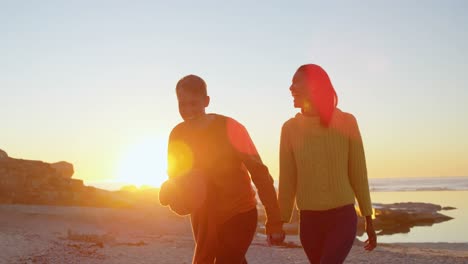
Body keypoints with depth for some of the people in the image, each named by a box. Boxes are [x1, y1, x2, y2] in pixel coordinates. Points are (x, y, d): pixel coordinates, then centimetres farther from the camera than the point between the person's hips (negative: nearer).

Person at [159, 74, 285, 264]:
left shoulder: (229, 129, -18)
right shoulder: (178, 135, -2)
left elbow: (259, 172, -15)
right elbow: (174, 176, 9)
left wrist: (274, 222, -17)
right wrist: (171, 191, -16)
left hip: (238, 215, -5)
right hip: (203, 218, 6)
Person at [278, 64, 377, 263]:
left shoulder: (346, 122, -6)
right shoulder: (290, 128, -3)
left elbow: (358, 174, 0)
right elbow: (287, 180, 2)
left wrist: (369, 220, 5)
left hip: (343, 217, -2)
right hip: (309, 220, 2)